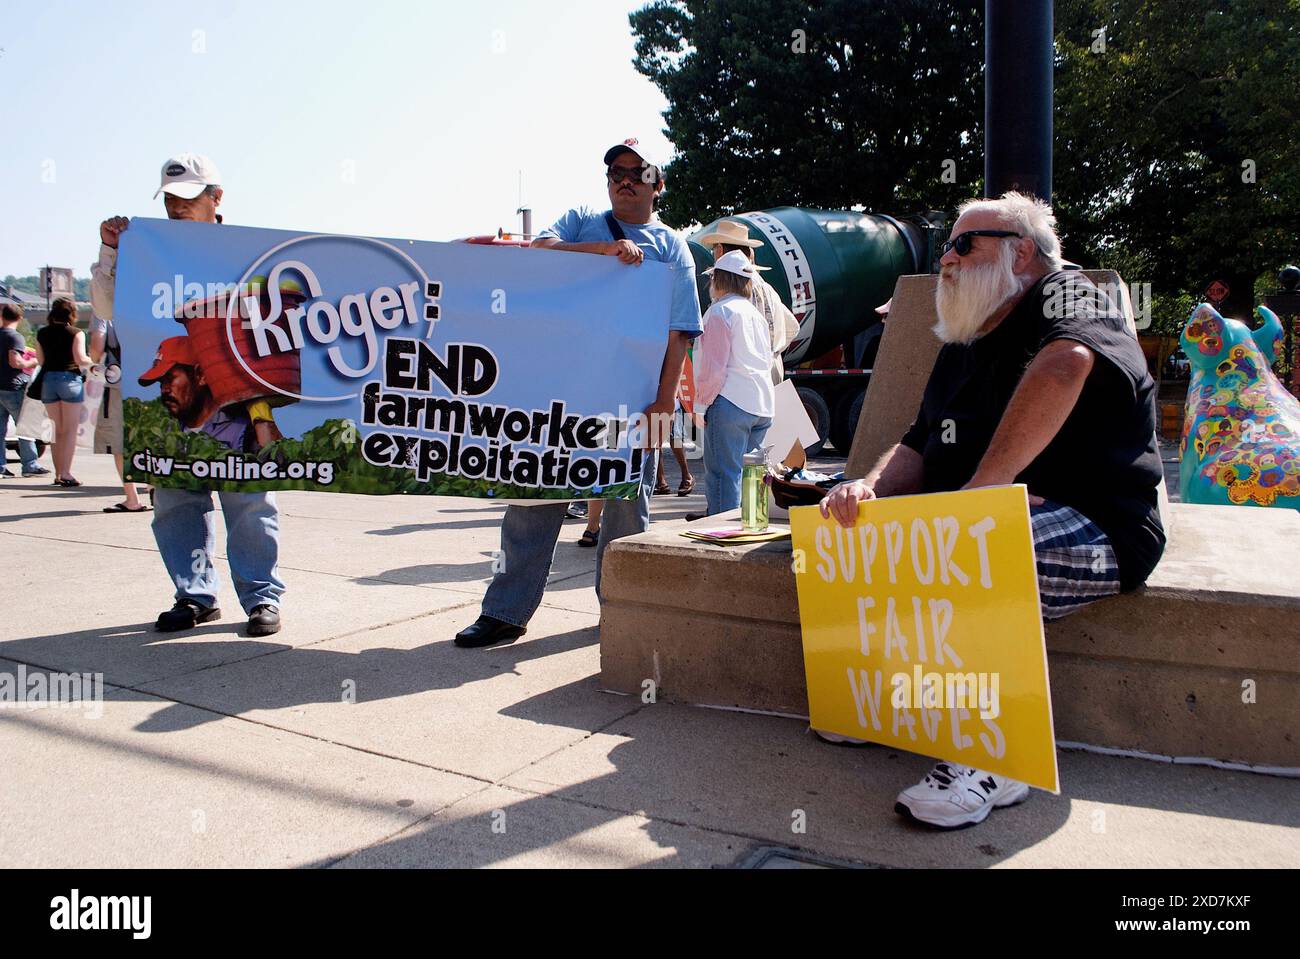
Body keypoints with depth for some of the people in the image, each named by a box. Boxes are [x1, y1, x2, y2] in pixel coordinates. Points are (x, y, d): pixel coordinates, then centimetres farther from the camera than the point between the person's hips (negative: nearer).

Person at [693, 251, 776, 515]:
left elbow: (714, 366, -12)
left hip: (731, 402, -8)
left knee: (723, 476, -7)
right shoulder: (755, 313, 20)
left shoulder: (720, 311, -6)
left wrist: (704, 401, -3)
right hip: (763, 404, 8)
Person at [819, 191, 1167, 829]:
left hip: (1097, 528, -8)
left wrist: (978, 489, -32)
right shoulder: (961, 348, 21)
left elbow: (1065, 366, -29)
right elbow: (919, 448, 19)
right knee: (859, 528, -5)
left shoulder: (1066, 293, -4)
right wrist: (869, 487, -5)